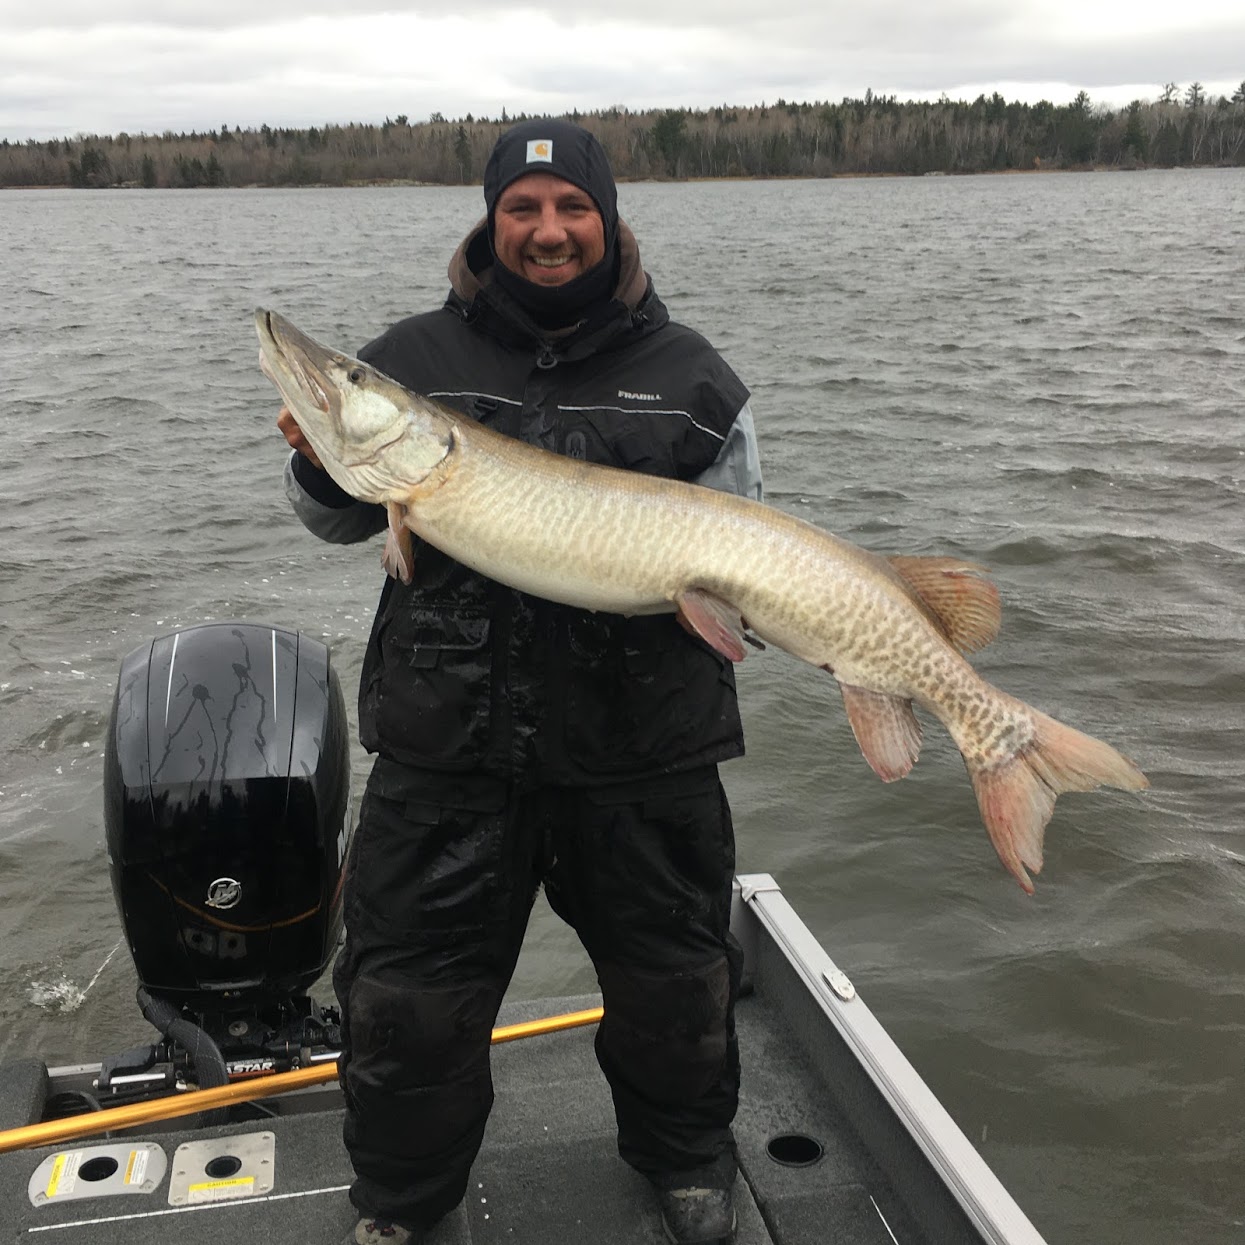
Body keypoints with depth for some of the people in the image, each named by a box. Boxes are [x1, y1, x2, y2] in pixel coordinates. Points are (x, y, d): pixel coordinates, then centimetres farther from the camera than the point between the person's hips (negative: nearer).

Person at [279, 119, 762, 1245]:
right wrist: (323, 469, -11)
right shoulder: (412, 362, 4)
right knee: (407, 993, 10)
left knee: (673, 981, 16)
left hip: (641, 747, 0)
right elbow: (342, 522, 11)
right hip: (446, 742, 0)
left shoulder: (692, 379, 3)